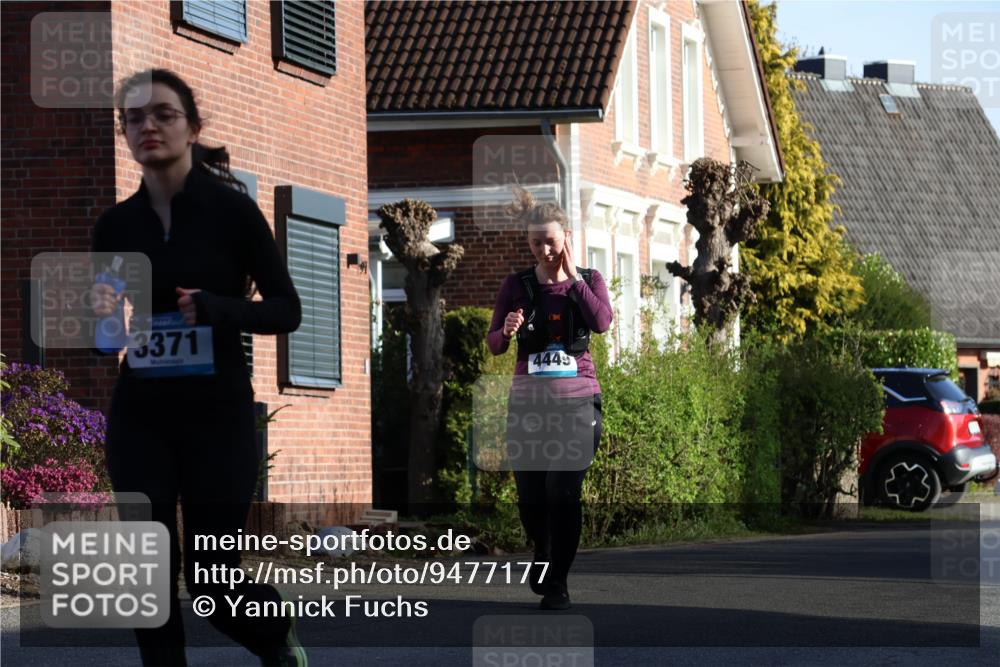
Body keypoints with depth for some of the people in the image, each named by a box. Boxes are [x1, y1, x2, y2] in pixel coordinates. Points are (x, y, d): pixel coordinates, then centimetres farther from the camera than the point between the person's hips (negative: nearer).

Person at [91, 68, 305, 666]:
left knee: (210, 579, 2)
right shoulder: (115, 224, 4)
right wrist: (102, 317, -10)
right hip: (139, 420, 3)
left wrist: (217, 309, -21)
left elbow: (288, 310, -4)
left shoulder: (233, 210, -6)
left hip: (219, 416, -3)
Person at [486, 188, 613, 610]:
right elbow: (493, 345, 2)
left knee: (564, 491, -13)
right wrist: (506, 331, -20)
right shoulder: (516, 286, 5)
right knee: (531, 495, 0)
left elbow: (602, 322, -15)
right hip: (528, 401, 1)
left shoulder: (588, 281, 5)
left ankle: (558, 583, -4)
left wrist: (572, 274, -9)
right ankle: (542, 553, 31)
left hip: (577, 400, -1)